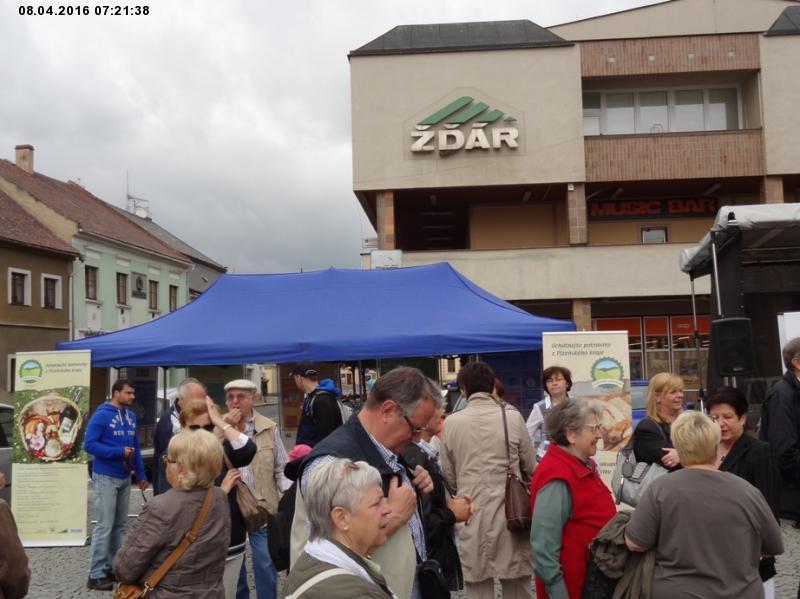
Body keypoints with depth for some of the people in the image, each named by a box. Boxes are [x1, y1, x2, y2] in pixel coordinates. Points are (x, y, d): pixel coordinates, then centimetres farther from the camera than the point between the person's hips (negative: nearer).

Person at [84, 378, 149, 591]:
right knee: (104, 526, -5)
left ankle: (114, 567, 23)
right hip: (106, 478, -7)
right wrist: (118, 452, -22)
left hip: (125, 478, 7)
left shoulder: (131, 416, 8)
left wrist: (140, 474, 12)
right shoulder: (101, 415, -12)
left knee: (120, 525, 12)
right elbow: (89, 444, -16)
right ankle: (96, 574, 2)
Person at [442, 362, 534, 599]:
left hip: (470, 516, 0)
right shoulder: (513, 417, -5)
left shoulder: (451, 422, -3)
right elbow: (529, 468, 6)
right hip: (510, 513, 0)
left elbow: (449, 477, 7)